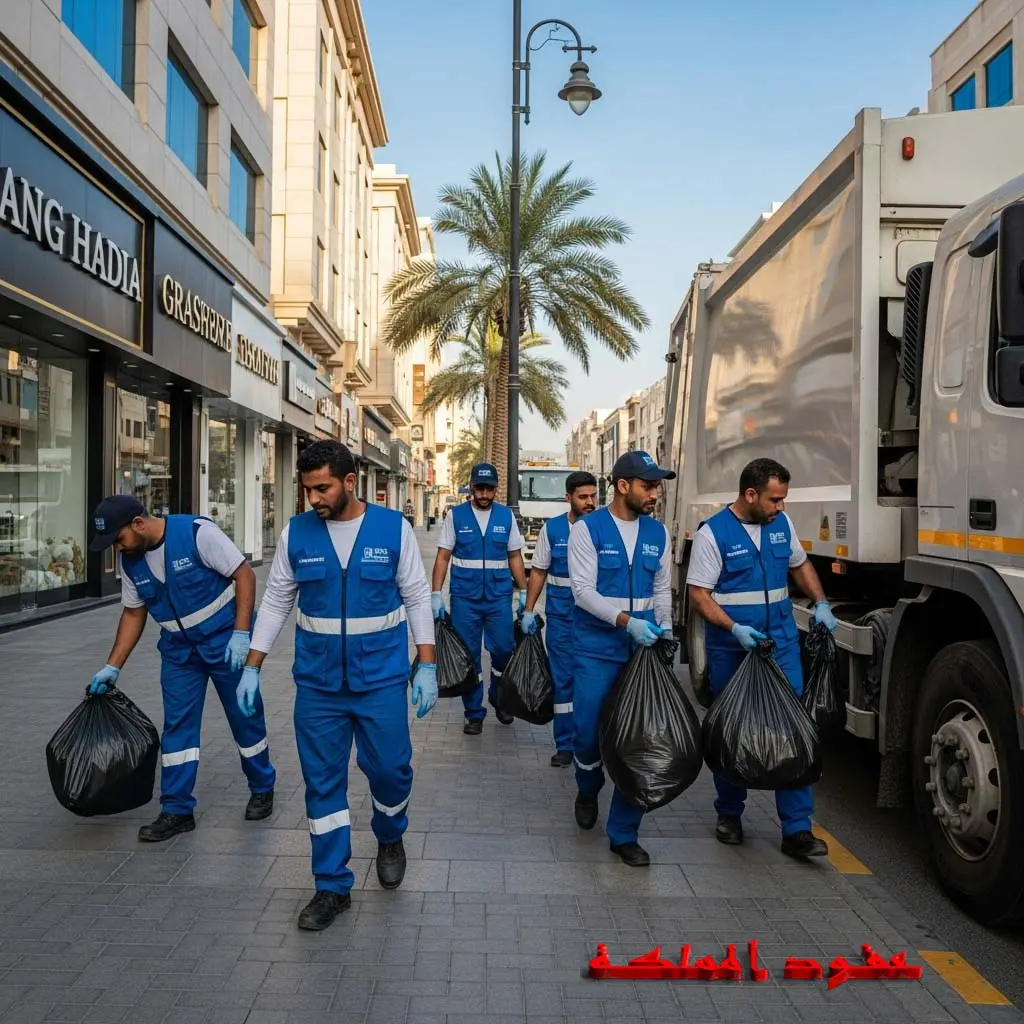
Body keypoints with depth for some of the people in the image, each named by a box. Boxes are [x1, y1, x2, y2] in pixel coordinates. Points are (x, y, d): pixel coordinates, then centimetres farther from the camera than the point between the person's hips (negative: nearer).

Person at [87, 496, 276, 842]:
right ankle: (177, 810, 14)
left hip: (225, 641, -5)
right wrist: (113, 667, 6)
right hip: (179, 649, 5)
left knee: (245, 716, 7)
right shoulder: (129, 560, -2)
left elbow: (244, 575, -19)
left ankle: (262, 789, 27)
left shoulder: (197, 532, -22)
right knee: (177, 726, 3)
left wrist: (240, 634, -23)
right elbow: (133, 613, 10)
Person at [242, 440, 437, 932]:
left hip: (381, 677, -1)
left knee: (390, 768, 5)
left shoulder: (393, 527, -6)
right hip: (317, 680, 2)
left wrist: (426, 667, -4)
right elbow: (276, 601, 6)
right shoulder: (296, 533, -1)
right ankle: (332, 886, 22)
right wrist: (252, 669, 4)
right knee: (322, 782, 6)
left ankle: (390, 839, 38)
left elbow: (417, 597, -1)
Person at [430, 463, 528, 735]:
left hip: (499, 597, 1)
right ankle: (474, 714, 18)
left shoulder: (506, 515, 4)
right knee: (468, 656, 4)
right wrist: (436, 594, -7)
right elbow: (443, 557, 0)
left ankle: (498, 698, 28)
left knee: (504, 650, 0)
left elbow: (515, 556, 9)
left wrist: (524, 591, 3)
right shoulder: (456, 515, 0)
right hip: (464, 598, -1)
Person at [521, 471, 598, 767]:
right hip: (561, 616, 1)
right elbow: (538, 572, 7)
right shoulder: (552, 529, 1)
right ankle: (565, 745, 15)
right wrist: (528, 611, 3)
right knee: (563, 679, 5)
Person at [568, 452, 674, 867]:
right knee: (589, 733, 1)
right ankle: (588, 791, 36)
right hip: (596, 650, -3)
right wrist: (626, 621, -24)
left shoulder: (658, 533, 8)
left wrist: (664, 624, -2)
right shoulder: (587, 529, -6)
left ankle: (623, 833, 18)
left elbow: (662, 589, 15)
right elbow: (583, 590, -13)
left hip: (643, 651, 4)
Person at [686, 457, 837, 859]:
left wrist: (821, 604, 6)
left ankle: (796, 829, 4)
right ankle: (729, 814, 29)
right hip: (730, 649, -4)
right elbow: (698, 594, -14)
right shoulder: (713, 533, -12)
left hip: (781, 642, 4)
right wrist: (734, 628, -25)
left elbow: (800, 564, 21)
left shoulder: (781, 524, 5)